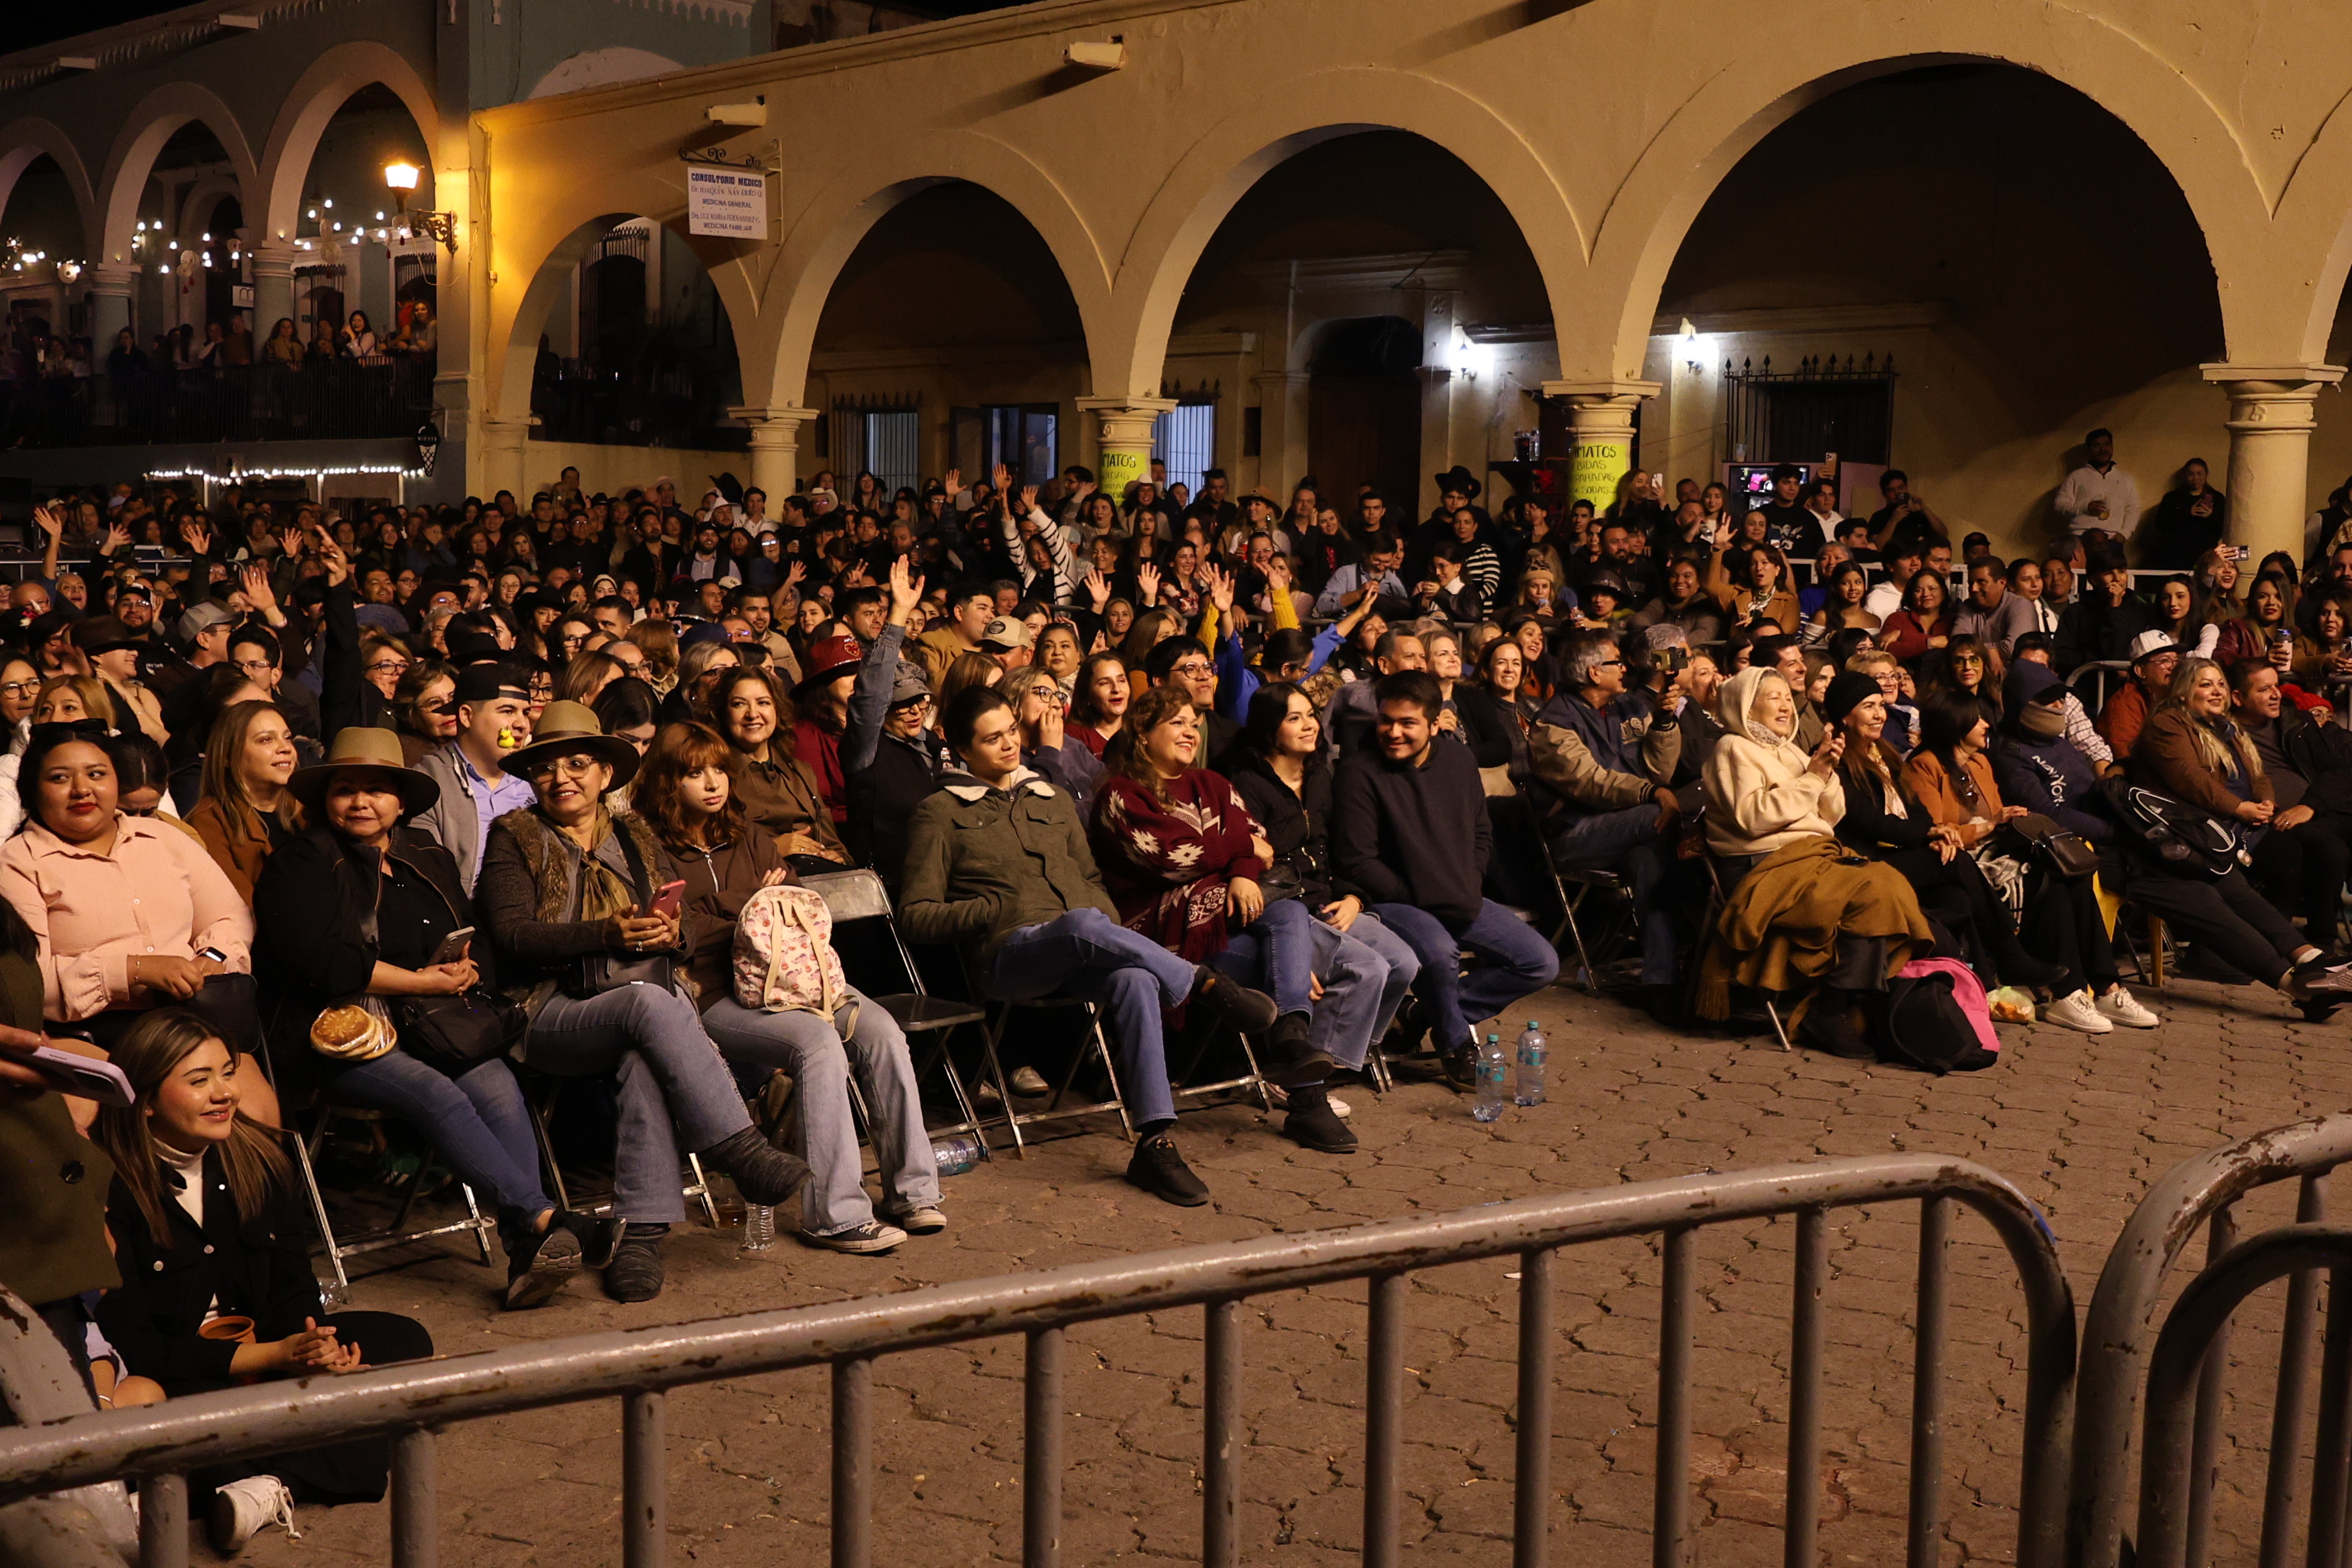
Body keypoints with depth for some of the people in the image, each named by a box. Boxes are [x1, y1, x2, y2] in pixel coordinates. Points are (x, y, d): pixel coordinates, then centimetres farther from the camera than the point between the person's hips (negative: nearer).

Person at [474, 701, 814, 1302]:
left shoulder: (636, 839, 22)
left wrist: (670, 933, -10)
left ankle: (638, 1230, -37)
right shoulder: (513, 840, 10)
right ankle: (741, 1150, -35)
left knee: (647, 1056, -34)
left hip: (640, 1011, 3)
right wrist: (609, 934, -17)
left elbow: (678, 929, 16)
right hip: (551, 1017, -3)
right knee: (649, 1003, -35)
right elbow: (511, 936, -6)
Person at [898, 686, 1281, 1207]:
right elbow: (916, 916, 5)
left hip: (1083, 951, 4)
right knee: (1083, 926, -40)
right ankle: (1204, 984, -24)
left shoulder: (1053, 801, 28)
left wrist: (1107, 921, 8)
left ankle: (1155, 1144, -35)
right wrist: (999, 910, -6)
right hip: (1010, 955, -4)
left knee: (1135, 982, -33)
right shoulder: (940, 814, 12)